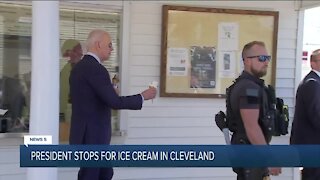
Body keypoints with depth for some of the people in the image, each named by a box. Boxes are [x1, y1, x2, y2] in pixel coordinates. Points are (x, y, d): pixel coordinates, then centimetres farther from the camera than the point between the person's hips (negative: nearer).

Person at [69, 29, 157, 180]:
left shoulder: (79, 67, 11)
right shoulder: (96, 69, -19)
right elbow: (115, 102, -23)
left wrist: (109, 88, 18)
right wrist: (143, 96, -11)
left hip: (88, 134, 10)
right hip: (92, 136, -10)